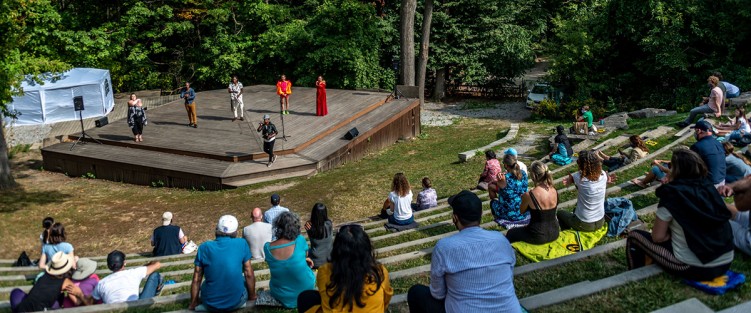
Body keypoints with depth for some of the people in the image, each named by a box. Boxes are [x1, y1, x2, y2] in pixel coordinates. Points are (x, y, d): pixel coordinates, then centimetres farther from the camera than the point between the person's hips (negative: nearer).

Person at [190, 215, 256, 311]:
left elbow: (196, 280, 0)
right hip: (236, 302, -2)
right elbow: (249, 275, 0)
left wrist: (193, 303, 16)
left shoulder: (204, 247, -4)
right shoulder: (242, 244, -6)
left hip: (211, 305, 2)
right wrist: (252, 296, 16)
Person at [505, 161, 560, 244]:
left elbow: (521, 211, -3)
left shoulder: (529, 195, -23)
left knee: (510, 233, 22)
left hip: (539, 237, -6)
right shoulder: (554, 191, -7)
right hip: (554, 233, 6)